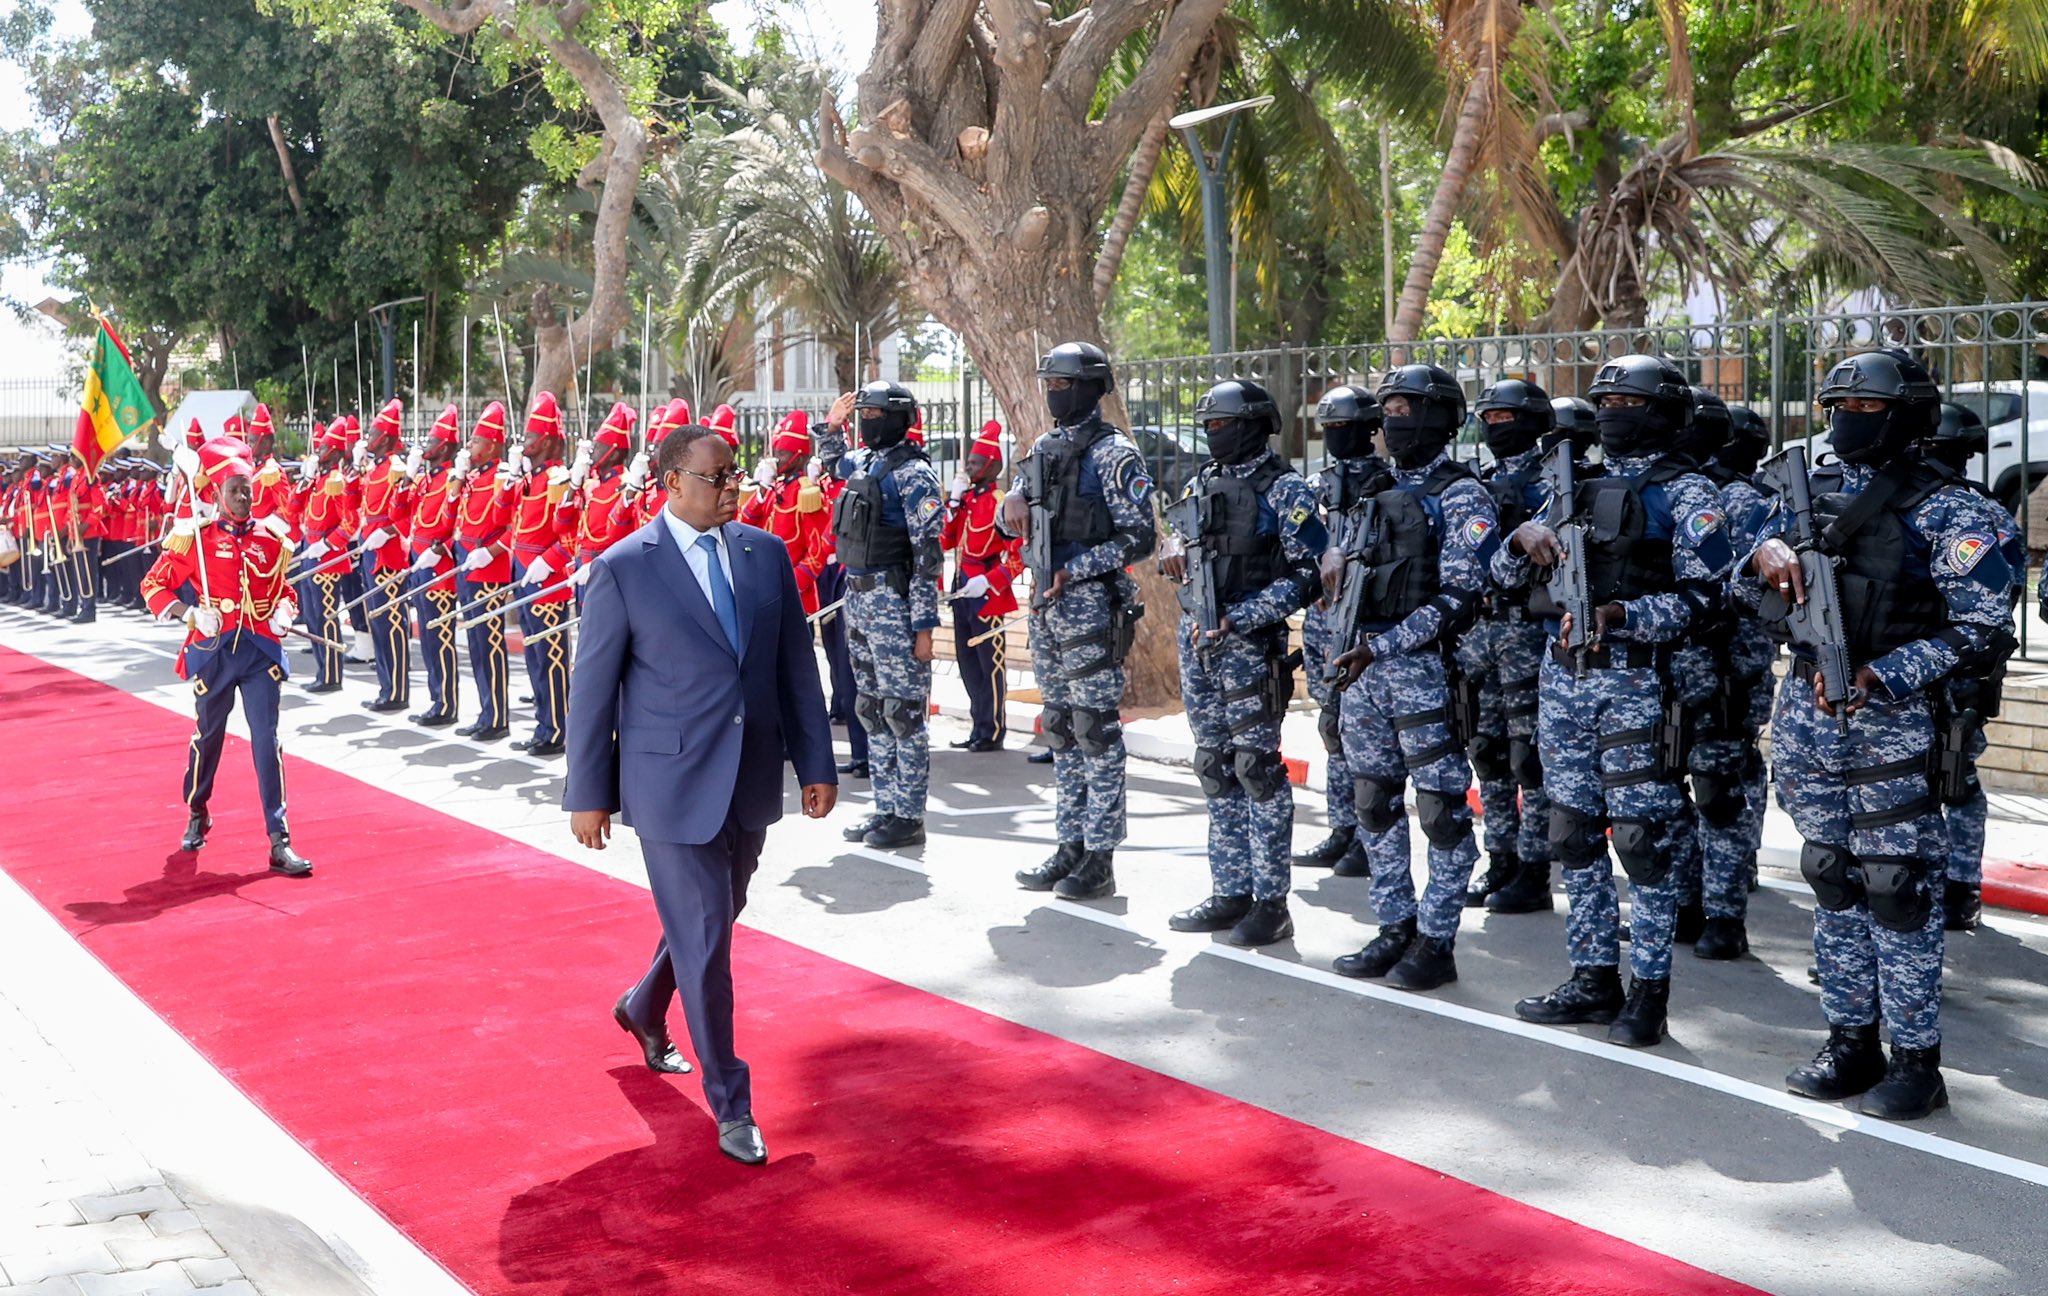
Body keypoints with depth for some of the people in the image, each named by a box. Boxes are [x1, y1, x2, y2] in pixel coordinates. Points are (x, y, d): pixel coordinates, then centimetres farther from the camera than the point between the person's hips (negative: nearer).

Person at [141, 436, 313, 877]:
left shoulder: (270, 542, 6)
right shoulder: (195, 539, -2)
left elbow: (283, 591, 19)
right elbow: (154, 585, 1)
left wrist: (283, 614, -3)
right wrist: (190, 613, -14)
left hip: (261, 651, 1)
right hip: (214, 651, -1)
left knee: (266, 738, -7)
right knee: (208, 735, 15)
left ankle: (279, 840, -8)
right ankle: (197, 815, 40)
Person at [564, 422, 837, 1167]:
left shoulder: (766, 554, 4)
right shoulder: (622, 569, -9)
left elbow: (797, 667, 7)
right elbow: (592, 688, -5)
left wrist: (816, 764, 5)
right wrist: (588, 795, -3)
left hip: (752, 781, 5)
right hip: (672, 785, -5)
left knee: (715, 918, 21)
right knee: (703, 942, -1)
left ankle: (644, 1009, 50)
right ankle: (730, 1105, 12)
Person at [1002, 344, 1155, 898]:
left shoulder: (1114, 453, -9)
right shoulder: (1043, 448, 14)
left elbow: (1140, 537, -13)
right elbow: (1015, 519, 23)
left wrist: (1075, 570, -19)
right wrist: (1012, 507, -1)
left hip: (1092, 605, -8)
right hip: (1045, 604, 8)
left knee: (1096, 728, -4)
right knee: (1060, 727, 12)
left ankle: (1100, 857, 1)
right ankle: (1070, 846, 20)